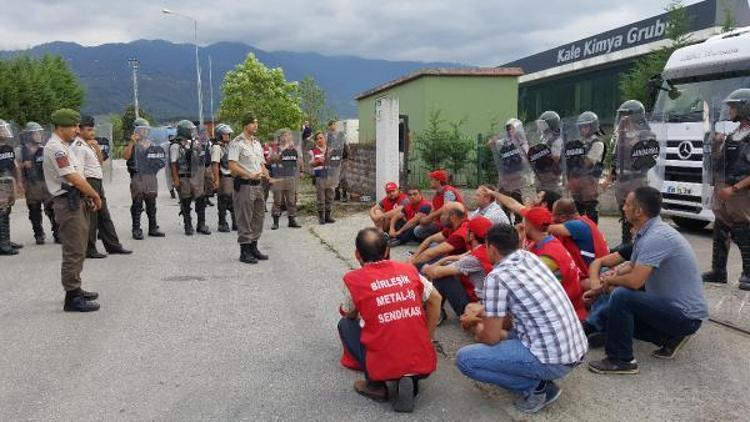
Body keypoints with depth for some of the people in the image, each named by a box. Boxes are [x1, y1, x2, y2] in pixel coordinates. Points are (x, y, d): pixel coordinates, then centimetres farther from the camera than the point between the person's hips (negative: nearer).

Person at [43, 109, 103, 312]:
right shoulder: (55, 148, -15)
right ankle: (72, 298, -2)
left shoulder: (64, 147, 18)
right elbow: (73, 178, -20)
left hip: (77, 202, 10)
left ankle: (76, 289, 27)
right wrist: (96, 196, -11)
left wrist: (88, 197, 9)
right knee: (73, 252, -7)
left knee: (77, 250, 17)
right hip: (68, 204, -10)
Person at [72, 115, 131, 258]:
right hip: (89, 182, -9)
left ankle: (113, 245, 20)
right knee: (90, 219, -1)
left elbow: (100, 161, 18)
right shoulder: (78, 146, -14)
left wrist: (96, 147, 3)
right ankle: (89, 250, 9)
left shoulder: (89, 144, 14)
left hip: (97, 183, 9)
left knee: (104, 216, 13)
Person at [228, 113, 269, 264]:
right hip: (244, 185, -8)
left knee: (258, 217, 12)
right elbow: (232, 166, -17)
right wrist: (250, 175, -23)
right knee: (244, 219, -3)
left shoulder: (257, 143, 16)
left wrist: (265, 174, -1)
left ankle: (253, 248, 23)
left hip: (258, 184, 8)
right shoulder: (237, 143, -9)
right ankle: (244, 251, 4)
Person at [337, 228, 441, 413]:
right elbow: (435, 300, 18)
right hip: (425, 364, 3)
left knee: (345, 324, 20)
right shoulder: (408, 270, 6)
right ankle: (409, 380, 7)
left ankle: (376, 385, 12)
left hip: (384, 368, -3)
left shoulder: (354, 279, -3)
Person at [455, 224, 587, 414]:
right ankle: (541, 380, 14)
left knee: (464, 358, -3)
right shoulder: (529, 257, 8)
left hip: (553, 359, -8)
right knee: (506, 326, 31)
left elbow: (491, 338, -8)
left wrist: (478, 331, 13)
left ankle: (536, 387, -1)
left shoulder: (496, 276, -14)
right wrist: (480, 313, 29)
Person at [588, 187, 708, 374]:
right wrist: (598, 290, 9)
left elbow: (634, 281, -31)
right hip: (674, 304, 10)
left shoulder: (655, 237, -25)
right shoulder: (646, 232, 6)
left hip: (686, 315, -10)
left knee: (621, 297, -25)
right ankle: (670, 337, 14)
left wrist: (609, 280, -10)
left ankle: (621, 360, -11)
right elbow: (632, 268, 15)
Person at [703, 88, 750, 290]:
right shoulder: (732, 134, 14)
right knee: (720, 235, 13)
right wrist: (717, 143, 5)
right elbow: (716, 163, 20)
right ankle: (718, 271, 23)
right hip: (722, 193, 8)